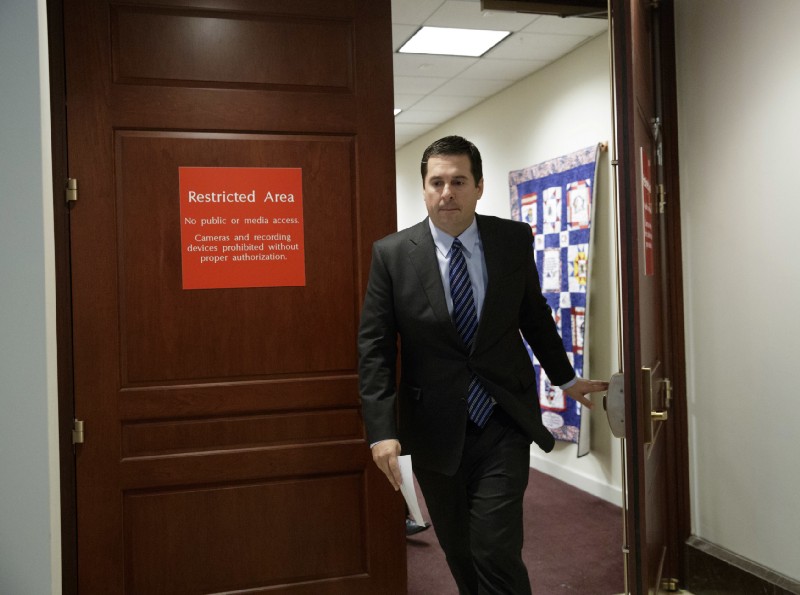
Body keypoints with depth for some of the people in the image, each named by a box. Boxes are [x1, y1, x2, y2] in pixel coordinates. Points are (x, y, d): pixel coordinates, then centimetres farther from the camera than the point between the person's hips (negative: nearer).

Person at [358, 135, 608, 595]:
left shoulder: (514, 240, -2)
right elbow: (375, 346, -6)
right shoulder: (392, 253, -6)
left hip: (504, 422, 0)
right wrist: (382, 430, -14)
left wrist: (566, 378, 23)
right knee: (459, 552, 15)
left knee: (497, 551, -8)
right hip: (435, 430, 1)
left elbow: (534, 316, 13)